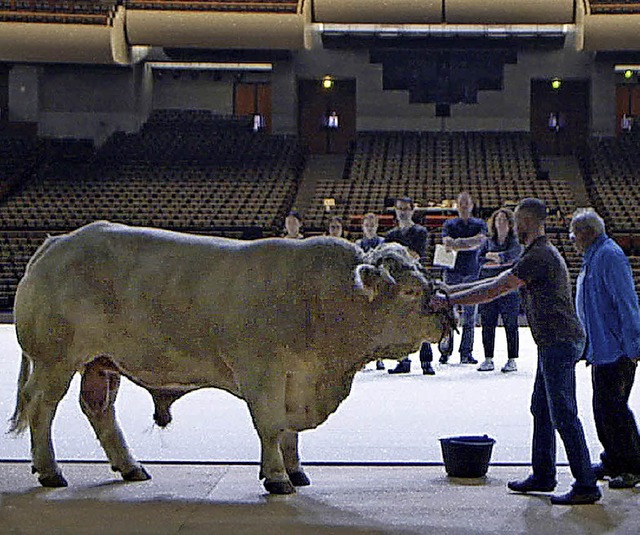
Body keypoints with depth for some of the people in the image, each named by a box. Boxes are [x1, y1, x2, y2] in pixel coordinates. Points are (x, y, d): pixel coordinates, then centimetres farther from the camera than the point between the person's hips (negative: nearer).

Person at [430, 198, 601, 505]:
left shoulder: (539, 256, -16)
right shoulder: (539, 254, 18)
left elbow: (494, 291, -17)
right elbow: (497, 282, 23)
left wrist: (449, 301, -9)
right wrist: (450, 291, 21)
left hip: (560, 343, -11)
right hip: (554, 344, 11)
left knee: (563, 416, -9)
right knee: (541, 410, 16)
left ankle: (586, 485, -6)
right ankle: (543, 476, 25)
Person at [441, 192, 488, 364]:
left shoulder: (479, 224, 11)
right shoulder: (449, 224, 10)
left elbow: (481, 240, -9)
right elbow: (447, 243, -7)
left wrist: (458, 243, -13)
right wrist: (470, 243, -15)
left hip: (472, 272, 1)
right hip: (453, 272, -1)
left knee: (470, 316, 0)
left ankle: (466, 352, 4)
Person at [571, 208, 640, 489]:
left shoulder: (609, 257, -16)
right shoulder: (593, 258, 17)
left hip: (616, 350, -11)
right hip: (601, 349, 11)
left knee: (613, 408, -8)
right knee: (603, 407, 14)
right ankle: (613, 461, 23)